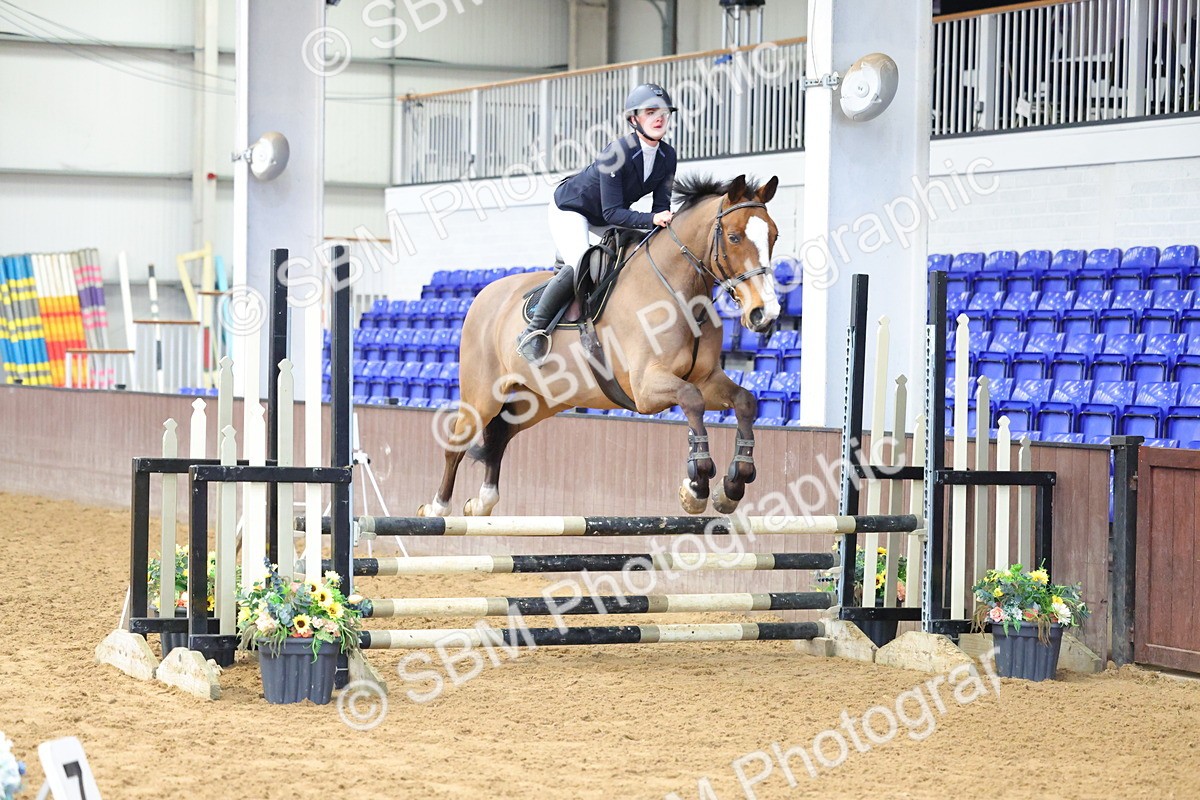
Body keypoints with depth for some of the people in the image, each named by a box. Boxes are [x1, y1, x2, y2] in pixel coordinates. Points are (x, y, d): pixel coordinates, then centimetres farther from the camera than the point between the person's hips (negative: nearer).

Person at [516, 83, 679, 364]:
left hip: (604, 220, 8)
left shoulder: (667, 156, -13)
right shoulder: (617, 153, -34)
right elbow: (612, 212, -35)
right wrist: (651, 219, -47)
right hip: (570, 210, -8)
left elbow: (661, 206, -8)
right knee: (580, 266, -32)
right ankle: (533, 331, -20)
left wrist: (665, 222, -31)